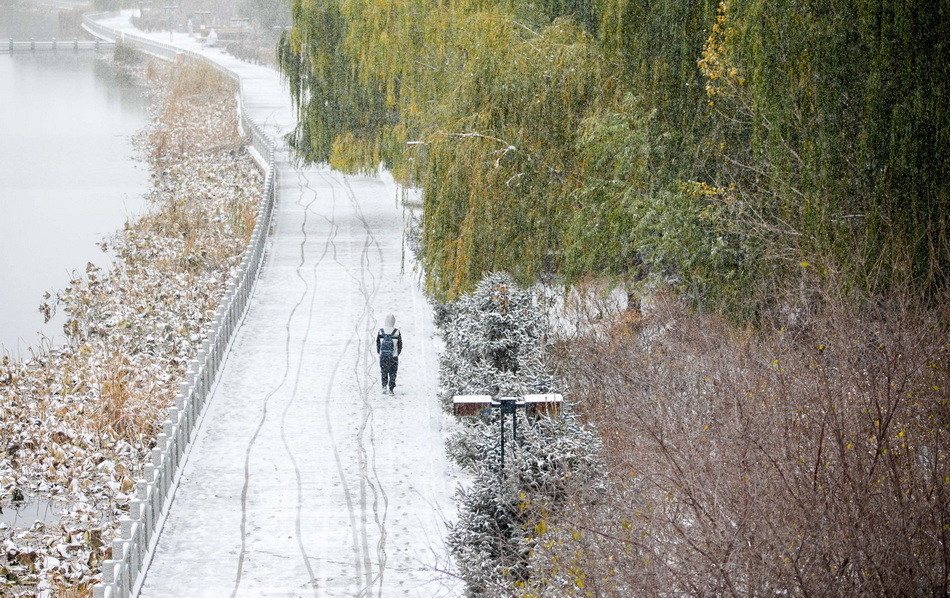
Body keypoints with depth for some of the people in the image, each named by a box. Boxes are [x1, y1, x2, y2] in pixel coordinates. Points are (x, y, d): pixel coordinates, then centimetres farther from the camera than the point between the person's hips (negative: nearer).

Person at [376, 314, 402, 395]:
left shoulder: (381, 331, -4)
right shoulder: (397, 332, -8)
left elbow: (378, 343, 4)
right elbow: (400, 344, 0)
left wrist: (379, 352, 17)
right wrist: (397, 353, 16)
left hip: (383, 355, 1)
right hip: (393, 356, -1)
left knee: (383, 372, 15)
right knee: (392, 373, 9)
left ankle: (384, 386, 1)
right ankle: (391, 389, 6)